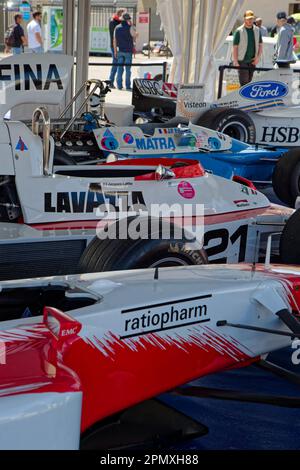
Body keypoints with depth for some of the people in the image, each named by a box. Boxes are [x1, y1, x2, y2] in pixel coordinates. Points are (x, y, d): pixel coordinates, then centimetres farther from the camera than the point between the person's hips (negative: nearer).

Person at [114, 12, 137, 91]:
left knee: (120, 68, 7)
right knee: (128, 69, 0)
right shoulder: (130, 28, -10)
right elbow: (134, 36, 3)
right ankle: (128, 86, 0)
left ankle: (119, 85, 6)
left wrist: (115, 51, 12)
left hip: (120, 51, 4)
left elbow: (114, 40, 6)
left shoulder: (117, 28, 5)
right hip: (128, 51, -4)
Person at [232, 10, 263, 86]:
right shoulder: (239, 31, -6)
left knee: (249, 81, 9)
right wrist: (235, 62, -12)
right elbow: (235, 47, -6)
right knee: (244, 82, -9)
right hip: (242, 61, -4)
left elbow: (260, 45, 14)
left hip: (252, 61, 4)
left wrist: (258, 57, -1)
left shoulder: (257, 30, 8)